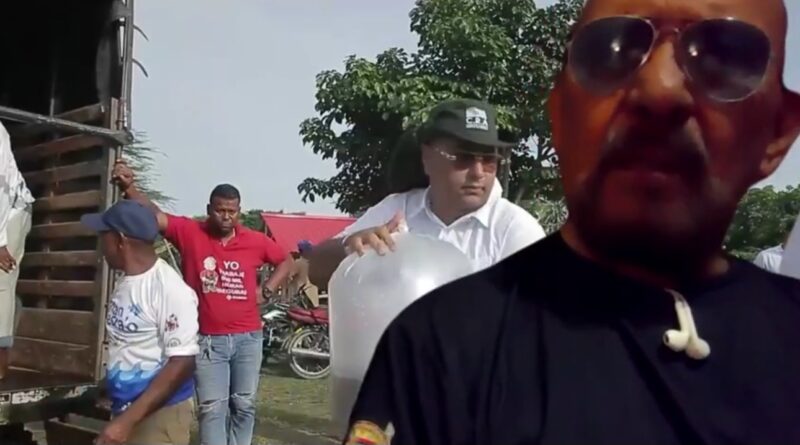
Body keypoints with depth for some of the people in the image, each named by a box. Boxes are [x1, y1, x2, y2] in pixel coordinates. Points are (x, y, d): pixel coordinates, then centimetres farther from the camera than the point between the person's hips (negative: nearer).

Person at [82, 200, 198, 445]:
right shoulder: (125, 283, 8)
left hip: (160, 415, -8)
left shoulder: (169, 289, -20)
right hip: (125, 411, 8)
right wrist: (121, 415, 20)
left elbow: (182, 363, -22)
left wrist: (128, 419, -23)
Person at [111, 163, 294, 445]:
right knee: (212, 408, 2)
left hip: (247, 337, 2)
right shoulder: (190, 232, -5)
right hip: (207, 338, -2)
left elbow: (285, 261, 16)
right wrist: (128, 187, -31)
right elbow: (154, 216, -15)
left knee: (244, 405, 13)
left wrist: (265, 291, 3)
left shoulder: (255, 241, 0)